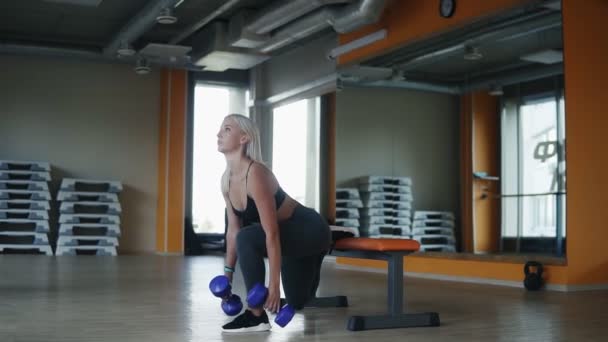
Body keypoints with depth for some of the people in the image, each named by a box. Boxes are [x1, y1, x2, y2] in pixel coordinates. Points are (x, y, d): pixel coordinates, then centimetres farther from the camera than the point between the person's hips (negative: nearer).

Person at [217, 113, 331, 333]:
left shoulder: (255, 174, -31)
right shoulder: (226, 180, -6)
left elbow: (272, 235, -33)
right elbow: (233, 230, 3)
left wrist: (273, 284, -32)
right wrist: (228, 274, 4)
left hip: (311, 230, -8)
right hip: (292, 234, 9)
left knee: (248, 239, -34)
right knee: (297, 303, 24)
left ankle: (257, 316, -21)